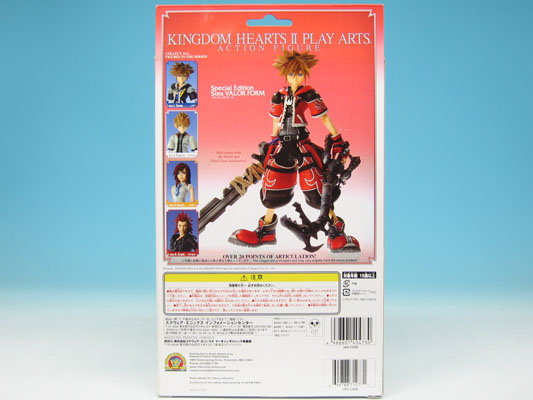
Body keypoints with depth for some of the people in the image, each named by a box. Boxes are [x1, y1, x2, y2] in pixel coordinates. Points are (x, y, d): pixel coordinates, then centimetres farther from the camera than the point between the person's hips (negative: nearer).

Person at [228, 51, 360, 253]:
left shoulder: (309, 95, -2)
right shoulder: (279, 96, 10)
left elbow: (324, 118, 0)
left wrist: (337, 139, -2)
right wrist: (272, 143, 19)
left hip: (302, 144, -4)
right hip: (283, 145, 4)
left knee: (317, 190, -9)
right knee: (272, 188, 8)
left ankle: (336, 231, 7)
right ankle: (266, 230, 27)